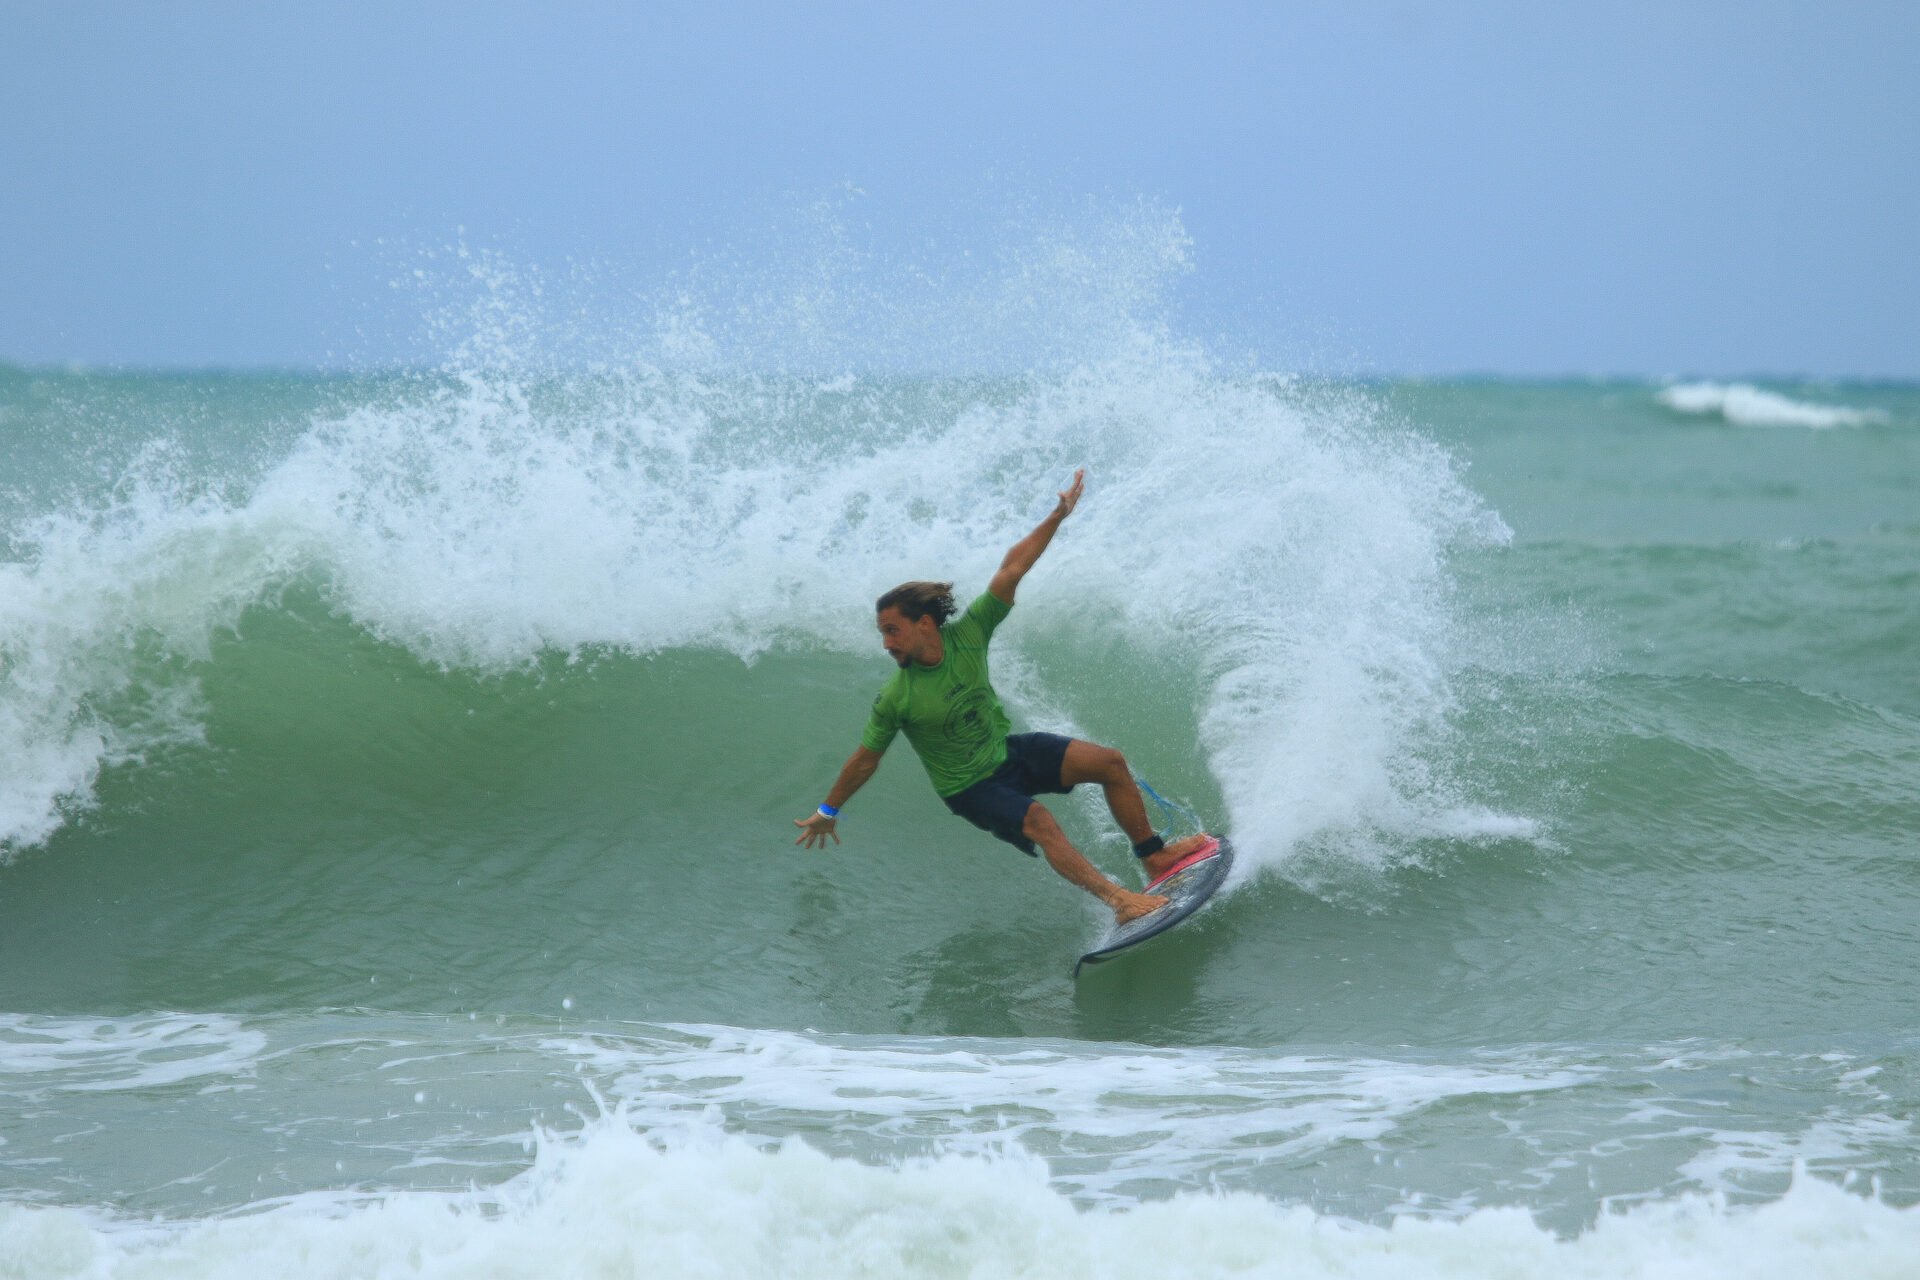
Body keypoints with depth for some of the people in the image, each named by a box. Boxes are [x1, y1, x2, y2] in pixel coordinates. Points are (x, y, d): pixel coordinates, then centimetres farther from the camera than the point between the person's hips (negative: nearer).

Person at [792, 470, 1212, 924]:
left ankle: (1153, 856, 11)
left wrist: (1057, 518, -19)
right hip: (970, 788, -5)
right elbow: (864, 760, -10)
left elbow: (1011, 571, -14)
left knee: (1109, 762, -4)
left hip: (1006, 749, 5)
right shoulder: (896, 700, -23)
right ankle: (1119, 901, -32)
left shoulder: (966, 636, -15)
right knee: (1037, 820, -30)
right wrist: (828, 812, -1)